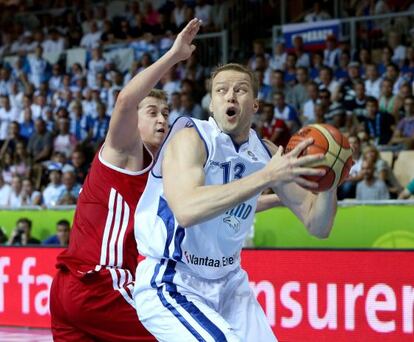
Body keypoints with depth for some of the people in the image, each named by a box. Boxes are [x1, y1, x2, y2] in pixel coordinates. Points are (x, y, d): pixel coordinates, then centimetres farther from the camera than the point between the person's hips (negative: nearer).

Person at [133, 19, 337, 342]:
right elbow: (186, 210, -35)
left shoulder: (266, 153, 2)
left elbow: (317, 226, 4)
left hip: (228, 282, 7)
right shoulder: (191, 138, -15)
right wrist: (266, 176, -37)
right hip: (170, 285, -7)